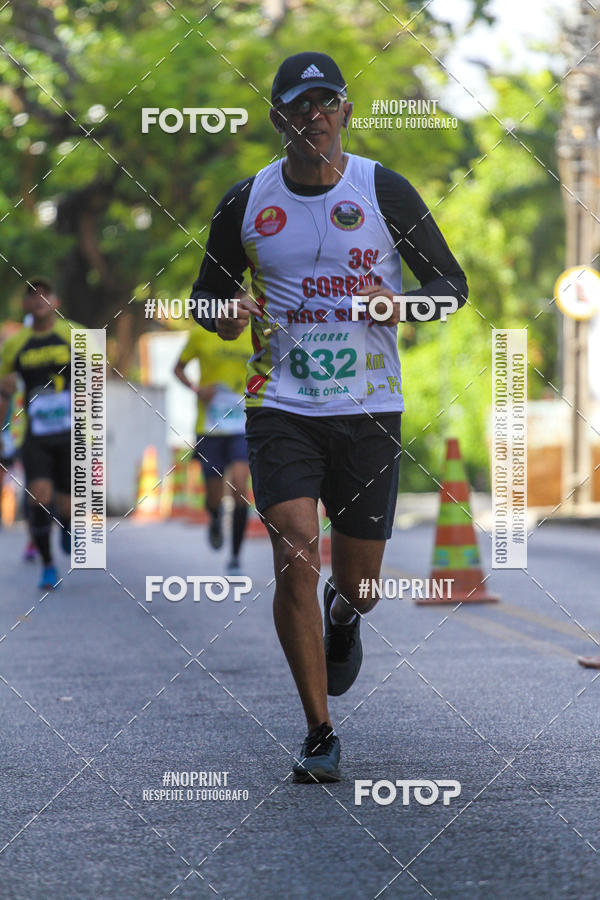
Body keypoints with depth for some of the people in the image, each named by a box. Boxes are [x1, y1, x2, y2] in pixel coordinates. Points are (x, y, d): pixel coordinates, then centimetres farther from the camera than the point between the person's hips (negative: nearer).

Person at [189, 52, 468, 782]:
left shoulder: (385, 192, -1)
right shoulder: (245, 203, 2)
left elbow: (452, 284, 6)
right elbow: (209, 293, 14)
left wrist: (403, 307, -15)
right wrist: (225, 318, -9)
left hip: (369, 410, 0)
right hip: (281, 407, 0)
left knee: (357, 580, 7)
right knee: (295, 554, -17)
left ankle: (342, 619, 48)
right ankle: (319, 736, -8)